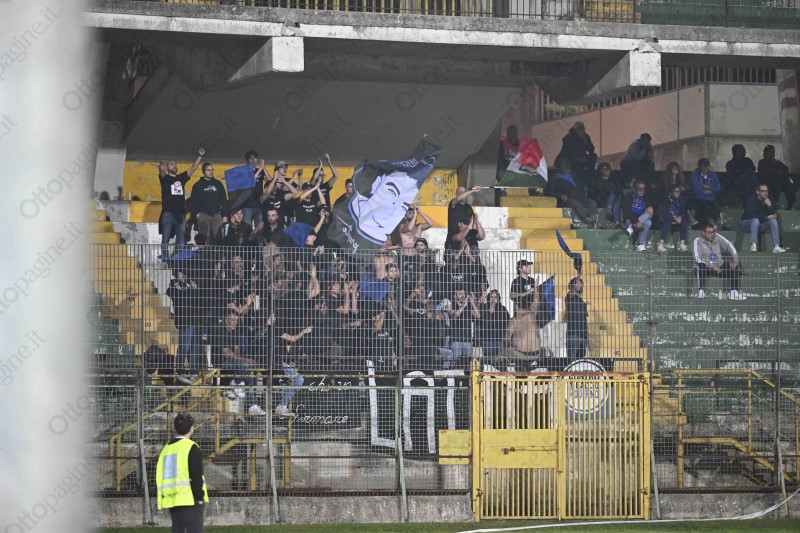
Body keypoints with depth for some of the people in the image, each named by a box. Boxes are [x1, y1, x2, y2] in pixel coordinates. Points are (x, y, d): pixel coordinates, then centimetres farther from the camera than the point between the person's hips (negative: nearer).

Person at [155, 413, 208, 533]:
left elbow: (159, 476, 17)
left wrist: (163, 498, 21)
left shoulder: (166, 449, 14)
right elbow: (196, 476, -13)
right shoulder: (191, 447, -8)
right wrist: (200, 497, -9)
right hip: (190, 500, -7)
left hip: (171, 500, 7)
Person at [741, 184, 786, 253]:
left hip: (760, 226, 5)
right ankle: (753, 245, -48)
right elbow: (751, 215, -23)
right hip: (747, 224, -5)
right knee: (756, 220, -36)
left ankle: (776, 246, -30)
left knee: (773, 220, -19)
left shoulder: (769, 200, 2)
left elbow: (774, 215, -4)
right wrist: (766, 217, -22)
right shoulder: (751, 199, -12)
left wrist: (769, 205, -21)